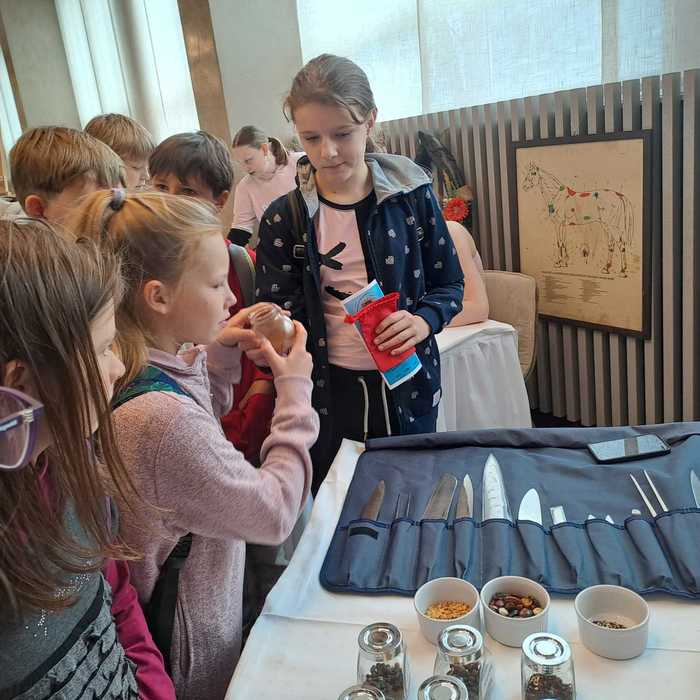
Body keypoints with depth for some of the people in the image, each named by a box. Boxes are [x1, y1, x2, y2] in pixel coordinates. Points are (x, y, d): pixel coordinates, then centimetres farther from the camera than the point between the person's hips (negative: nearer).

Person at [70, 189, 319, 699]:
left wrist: (216, 353, -4)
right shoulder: (161, 418, -37)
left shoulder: (130, 378, -10)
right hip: (194, 652, -7)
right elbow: (275, 514, -25)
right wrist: (295, 390, -18)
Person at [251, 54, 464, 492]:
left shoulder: (411, 194, -4)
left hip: (406, 385, 0)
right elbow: (279, 308, -2)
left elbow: (449, 284, 3)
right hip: (328, 391, 0)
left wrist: (424, 320, -18)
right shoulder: (283, 218, -3)